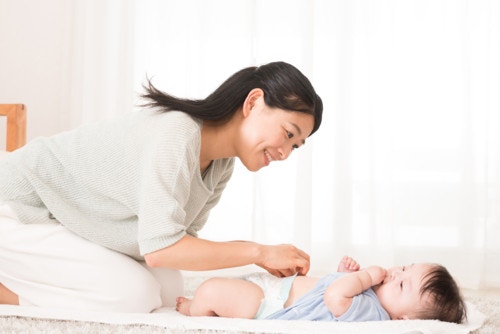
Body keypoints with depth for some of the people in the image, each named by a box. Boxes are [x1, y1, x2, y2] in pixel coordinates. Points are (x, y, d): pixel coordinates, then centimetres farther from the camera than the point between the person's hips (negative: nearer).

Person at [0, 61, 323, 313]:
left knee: (168, 289, -1)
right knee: (133, 294, -19)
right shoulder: (175, 133, -31)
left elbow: (182, 238, -2)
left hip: (74, 223, 9)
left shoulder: (222, 164, -2)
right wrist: (259, 252, -26)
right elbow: (160, 249, -34)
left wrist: (263, 261, -14)